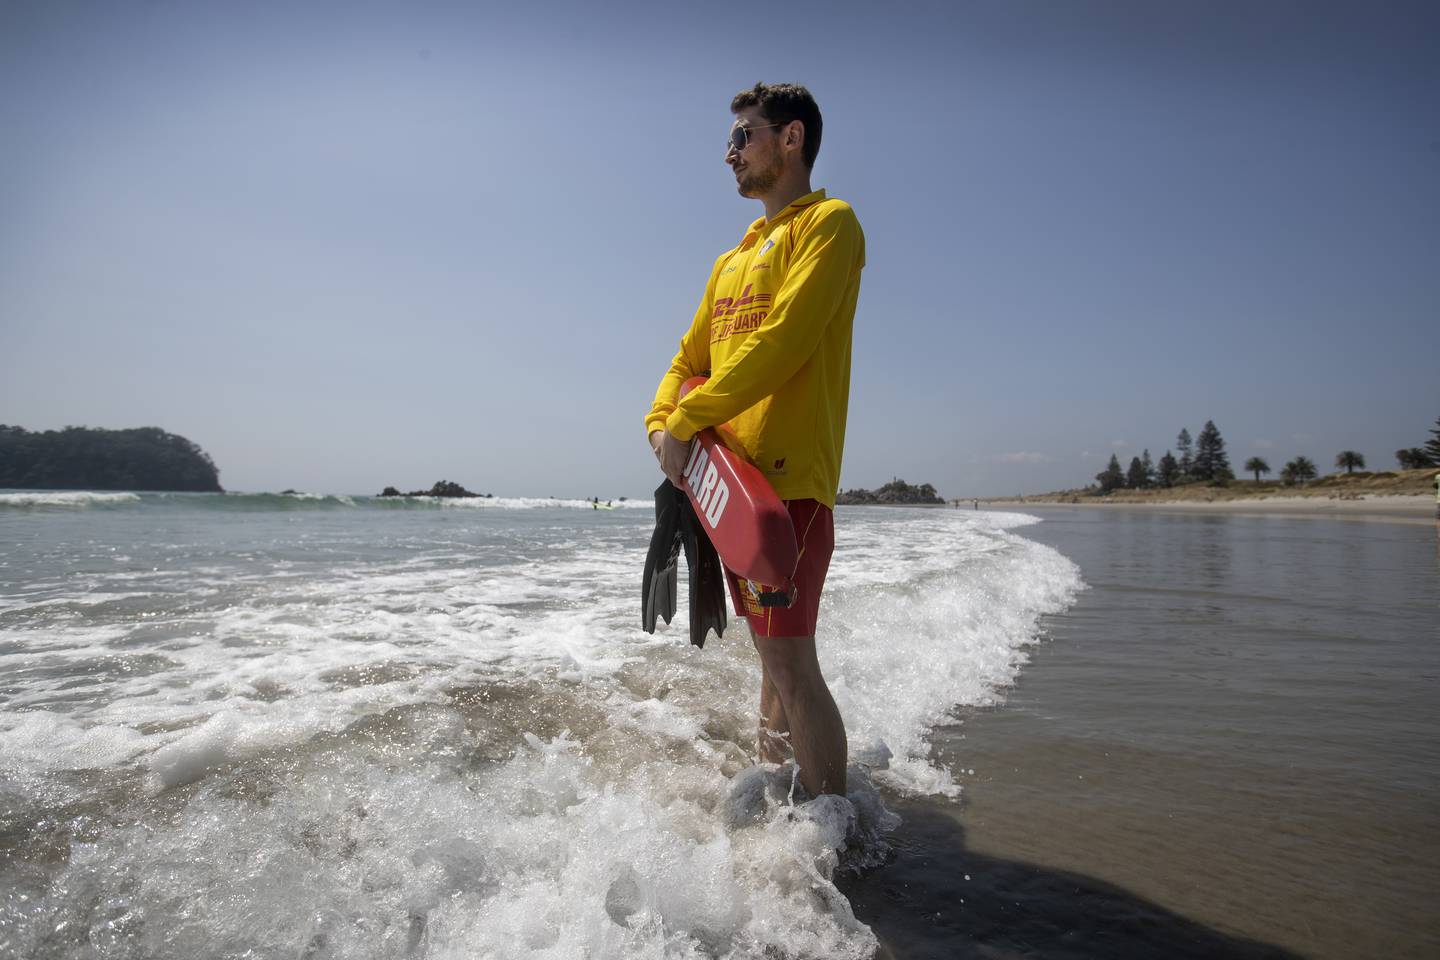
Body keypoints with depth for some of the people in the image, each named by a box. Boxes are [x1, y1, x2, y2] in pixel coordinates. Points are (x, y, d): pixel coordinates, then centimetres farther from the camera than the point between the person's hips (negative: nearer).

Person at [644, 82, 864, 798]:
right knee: (771, 651, 17)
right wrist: (661, 422, 1)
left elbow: (783, 339, -17)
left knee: (790, 661, -10)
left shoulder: (829, 222, -2)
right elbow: (688, 359, 21)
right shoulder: (733, 260, 23)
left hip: (787, 476, -8)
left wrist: (689, 421, -19)